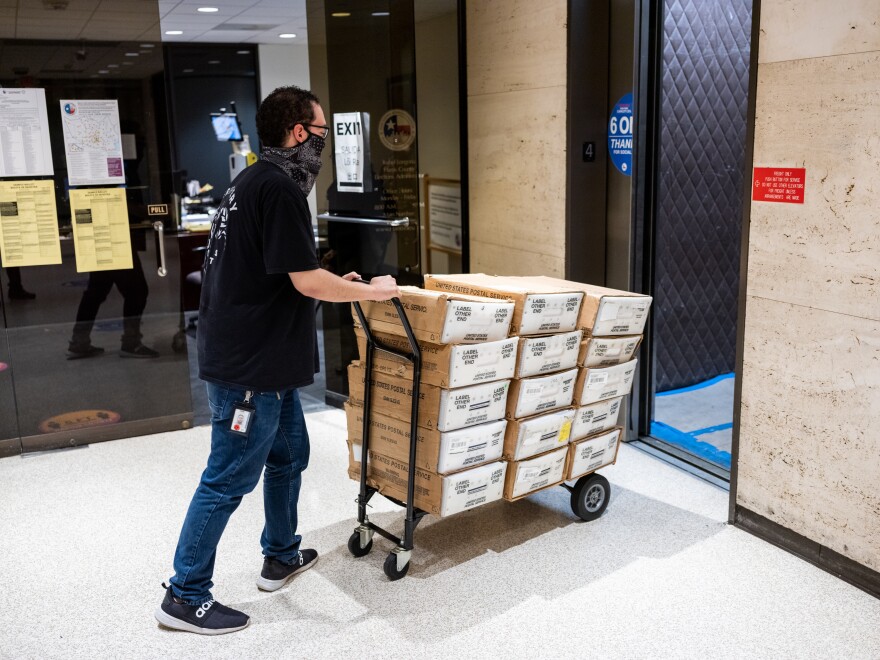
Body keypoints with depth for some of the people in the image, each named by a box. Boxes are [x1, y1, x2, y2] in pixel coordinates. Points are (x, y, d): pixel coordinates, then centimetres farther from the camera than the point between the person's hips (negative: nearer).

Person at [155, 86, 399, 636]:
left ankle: (282, 557, 38)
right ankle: (186, 596, 14)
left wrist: (337, 285, 15)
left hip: (265, 360, 10)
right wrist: (371, 291, -6)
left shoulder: (255, 181, 14)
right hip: (250, 364, -10)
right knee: (229, 480, 0)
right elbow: (306, 280, -21)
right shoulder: (278, 187, -18)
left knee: (289, 456, 21)